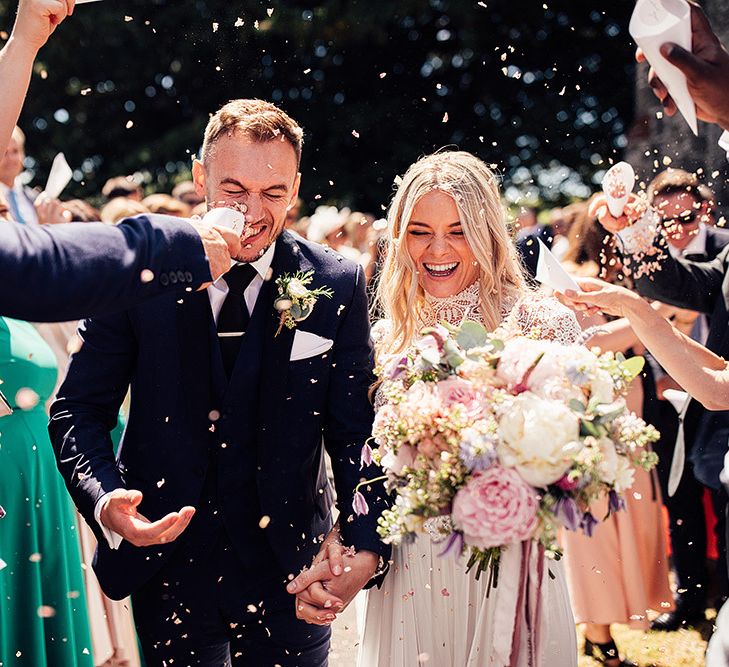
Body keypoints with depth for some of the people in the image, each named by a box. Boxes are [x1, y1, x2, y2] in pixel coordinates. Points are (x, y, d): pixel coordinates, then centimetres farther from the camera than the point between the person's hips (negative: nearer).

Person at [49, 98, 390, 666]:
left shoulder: (339, 286, -5)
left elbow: (357, 431, -4)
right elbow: (78, 408, -3)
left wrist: (366, 546, -18)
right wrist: (103, 501, -22)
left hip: (290, 573, 0)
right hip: (165, 562, 0)